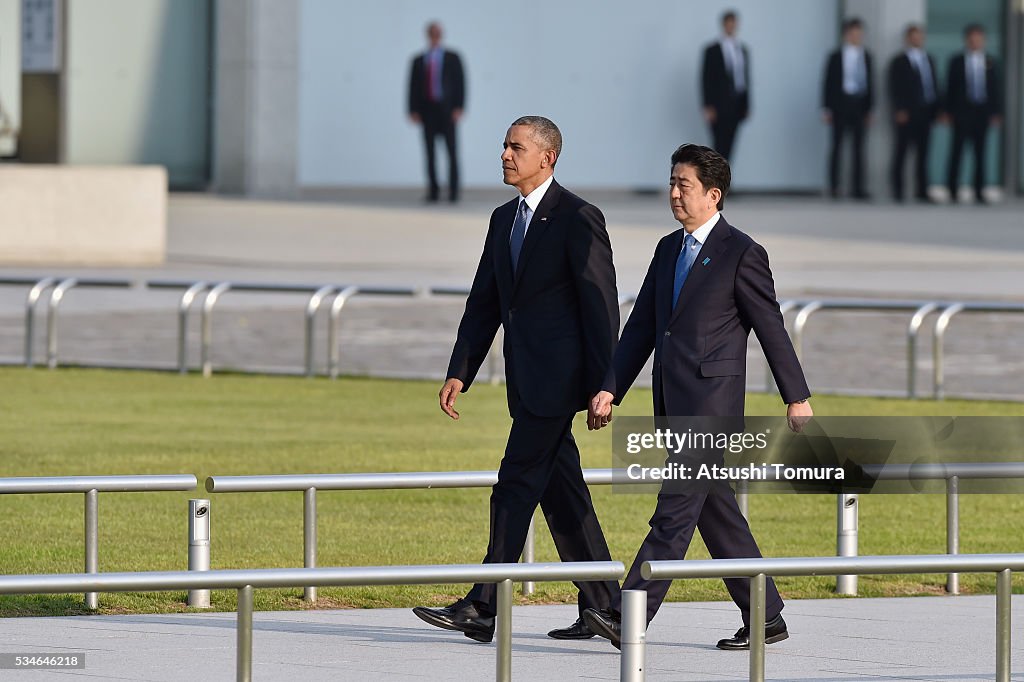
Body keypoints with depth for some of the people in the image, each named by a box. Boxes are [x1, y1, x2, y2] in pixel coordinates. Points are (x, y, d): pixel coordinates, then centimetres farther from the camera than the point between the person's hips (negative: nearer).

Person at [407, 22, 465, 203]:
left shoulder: (452, 58, 8)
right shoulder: (419, 61, 11)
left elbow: (460, 84, 3)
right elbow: (413, 86, 8)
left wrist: (459, 108, -7)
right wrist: (413, 111, -2)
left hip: (447, 111, -1)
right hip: (427, 111, 1)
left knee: (452, 152, -5)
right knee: (430, 152, -1)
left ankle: (453, 192, -1)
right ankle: (433, 191, 3)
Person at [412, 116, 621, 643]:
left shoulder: (578, 219, -9)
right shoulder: (504, 219, 16)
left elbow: (601, 304, -11)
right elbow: (484, 303, 18)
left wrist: (601, 387, -15)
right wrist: (459, 373, 9)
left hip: (557, 377, -9)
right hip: (525, 380, 9)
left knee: (515, 488, -10)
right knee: (560, 495, 9)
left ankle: (485, 608, -11)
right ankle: (601, 608, 14)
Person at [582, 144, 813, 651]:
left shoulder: (741, 254, -6)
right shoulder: (668, 249, 16)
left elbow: (771, 329, -5)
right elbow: (641, 328, 16)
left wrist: (797, 397, -3)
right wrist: (611, 389, 8)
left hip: (711, 402, -8)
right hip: (673, 404, 8)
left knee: (675, 511, -12)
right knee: (716, 512, 10)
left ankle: (626, 617, -18)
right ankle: (765, 619, 17)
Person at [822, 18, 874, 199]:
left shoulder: (866, 57, 10)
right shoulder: (836, 57, 1)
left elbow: (870, 82, 12)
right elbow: (828, 83, 0)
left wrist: (869, 108, 8)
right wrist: (826, 108, -4)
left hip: (859, 105, 3)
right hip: (841, 104, -3)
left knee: (859, 147, 1)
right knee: (837, 145, 1)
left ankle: (859, 187, 2)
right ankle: (834, 186, 5)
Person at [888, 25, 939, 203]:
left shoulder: (928, 60, 17)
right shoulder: (899, 61, 0)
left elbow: (934, 85, 18)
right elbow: (894, 88, -5)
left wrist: (936, 109, 10)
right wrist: (899, 110, -14)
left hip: (925, 113, 5)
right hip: (906, 114, -5)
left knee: (922, 153, 4)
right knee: (901, 153, 0)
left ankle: (921, 191, 6)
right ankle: (898, 192, 3)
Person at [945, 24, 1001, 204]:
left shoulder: (989, 62, 9)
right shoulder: (957, 61, 3)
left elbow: (995, 87, 8)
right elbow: (951, 87, 2)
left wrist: (995, 112, 2)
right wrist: (949, 111, -3)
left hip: (982, 110, 2)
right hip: (962, 111, -2)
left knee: (980, 152, 4)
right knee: (957, 150, -1)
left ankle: (979, 191, 7)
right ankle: (952, 191, 2)